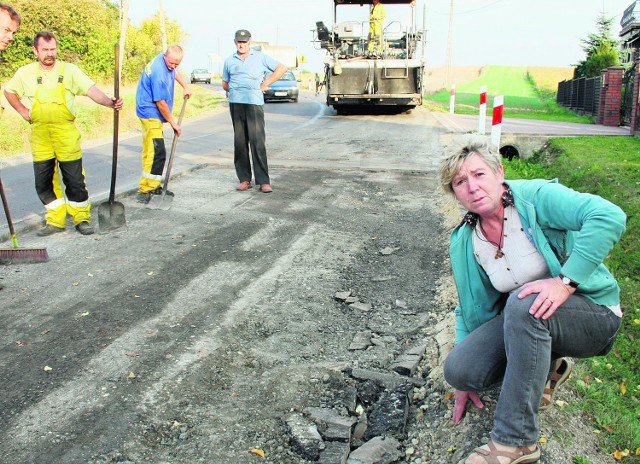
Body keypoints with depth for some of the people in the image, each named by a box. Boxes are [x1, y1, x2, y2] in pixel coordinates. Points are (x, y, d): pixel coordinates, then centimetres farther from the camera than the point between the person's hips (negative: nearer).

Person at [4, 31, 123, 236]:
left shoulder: (69, 70, -1)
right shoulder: (25, 73, 6)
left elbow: (91, 90, -13)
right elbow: (9, 91, 23)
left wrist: (109, 102, -30)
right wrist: (23, 111, 12)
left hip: (66, 134, -3)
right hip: (40, 135, 3)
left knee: (75, 179, 0)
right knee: (43, 182, 7)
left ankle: (82, 219, 14)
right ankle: (56, 221, 20)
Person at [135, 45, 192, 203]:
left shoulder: (167, 61, 3)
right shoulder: (158, 73, -26)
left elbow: (175, 72, 30)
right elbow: (160, 102, -21)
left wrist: (185, 86, 26)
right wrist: (173, 123, -13)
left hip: (151, 114, 10)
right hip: (151, 114, -10)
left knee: (150, 151, 14)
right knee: (157, 153, -16)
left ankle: (152, 186, 22)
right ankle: (145, 190, -14)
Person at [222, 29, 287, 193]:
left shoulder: (260, 57, 10)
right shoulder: (229, 61, 18)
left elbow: (282, 68, 12)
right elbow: (225, 83, 26)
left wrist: (265, 84, 6)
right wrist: (234, 90, 7)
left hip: (254, 103, -3)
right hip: (235, 104, 3)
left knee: (257, 141, -11)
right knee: (240, 142, 2)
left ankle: (263, 181, -10)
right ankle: (244, 179, 8)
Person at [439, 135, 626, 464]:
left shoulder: (535, 196, -18)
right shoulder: (463, 242, -1)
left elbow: (609, 217, -32)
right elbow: (471, 308, 9)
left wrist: (565, 282, -35)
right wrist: (465, 380, 10)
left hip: (593, 314, -5)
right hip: (522, 320, 5)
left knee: (522, 303, -37)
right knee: (458, 369, -16)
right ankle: (545, 366, 12)